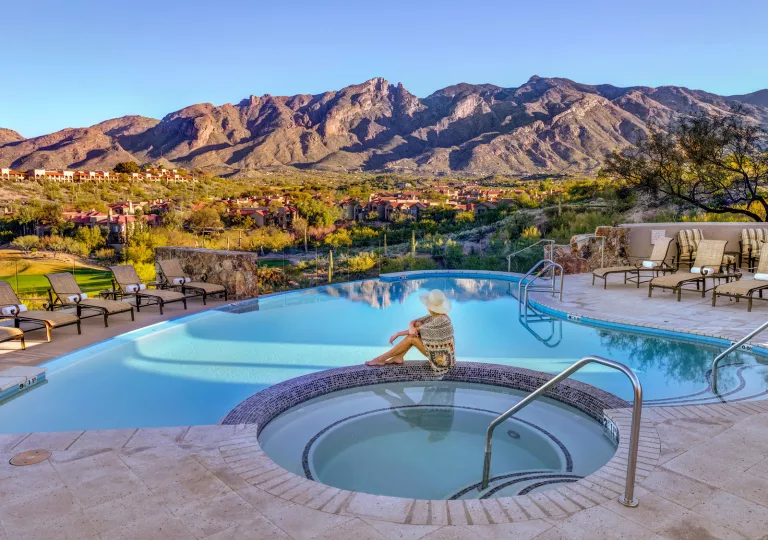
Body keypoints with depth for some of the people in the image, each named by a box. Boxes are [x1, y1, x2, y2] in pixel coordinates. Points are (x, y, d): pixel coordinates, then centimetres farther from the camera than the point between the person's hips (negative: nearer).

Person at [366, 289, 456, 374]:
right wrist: (411, 327, -23)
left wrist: (397, 334, -6)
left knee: (411, 338, -13)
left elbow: (417, 330, -17)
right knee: (418, 324, -2)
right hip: (439, 352, 8)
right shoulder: (435, 316, 0)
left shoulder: (440, 320, -26)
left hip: (441, 358, -8)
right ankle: (399, 357, 1)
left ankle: (381, 358, -1)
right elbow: (413, 322, 2)